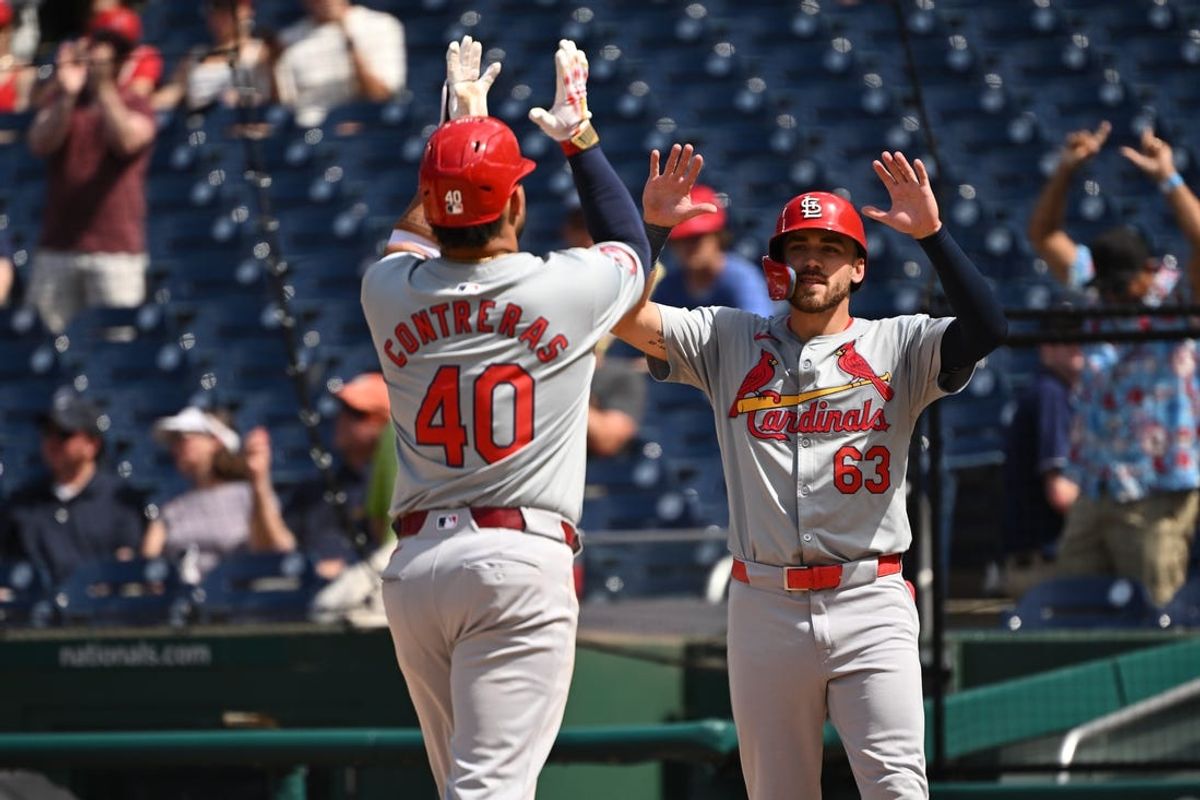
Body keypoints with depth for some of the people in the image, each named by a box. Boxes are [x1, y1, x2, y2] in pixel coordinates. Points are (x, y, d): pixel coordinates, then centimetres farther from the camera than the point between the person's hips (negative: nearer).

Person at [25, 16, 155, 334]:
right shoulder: (60, 103, 11)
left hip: (115, 249, -3)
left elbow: (126, 141, -17)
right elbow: (40, 144, -5)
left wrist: (103, 88, -18)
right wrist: (67, 95, -17)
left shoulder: (135, 106, 3)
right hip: (57, 244, 3)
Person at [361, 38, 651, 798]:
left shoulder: (390, 292, 4)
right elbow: (631, 244, 21)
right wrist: (579, 135, 31)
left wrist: (458, 125, 41)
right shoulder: (570, 288, -4)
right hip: (522, 562, -4)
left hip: (416, 559, 4)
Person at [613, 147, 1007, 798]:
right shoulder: (730, 341, 12)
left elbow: (987, 328, -11)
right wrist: (647, 225, -10)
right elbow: (627, 316, 2)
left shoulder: (899, 346, 6)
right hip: (764, 606, 2)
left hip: (869, 604, -2)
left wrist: (931, 232, -18)